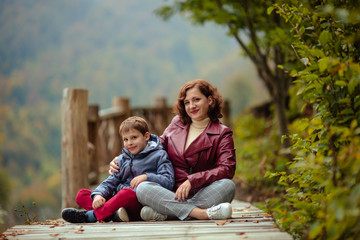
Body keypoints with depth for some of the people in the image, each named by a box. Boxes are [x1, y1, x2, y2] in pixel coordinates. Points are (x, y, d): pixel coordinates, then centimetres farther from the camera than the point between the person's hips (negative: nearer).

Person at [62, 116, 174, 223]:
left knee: (126, 193, -39)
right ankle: (113, 213, -33)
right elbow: (110, 182, 14)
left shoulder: (158, 155, 6)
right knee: (82, 194, -7)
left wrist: (146, 177, -18)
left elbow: (169, 181, -4)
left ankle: (93, 215, -34)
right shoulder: (122, 159, 22)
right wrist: (98, 195, -7)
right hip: (118, 199, 7)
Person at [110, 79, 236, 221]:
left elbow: (227, 169, -11)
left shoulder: (221, 133, 4)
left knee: (228, 185, -33)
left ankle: (161, 213, -36)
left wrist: (192, 180, -24)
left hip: (202, 194, -2)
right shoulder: (177, 123, 17)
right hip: (171, 194, 2)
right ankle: (203, 213, -41)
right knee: (142, 188, -27)